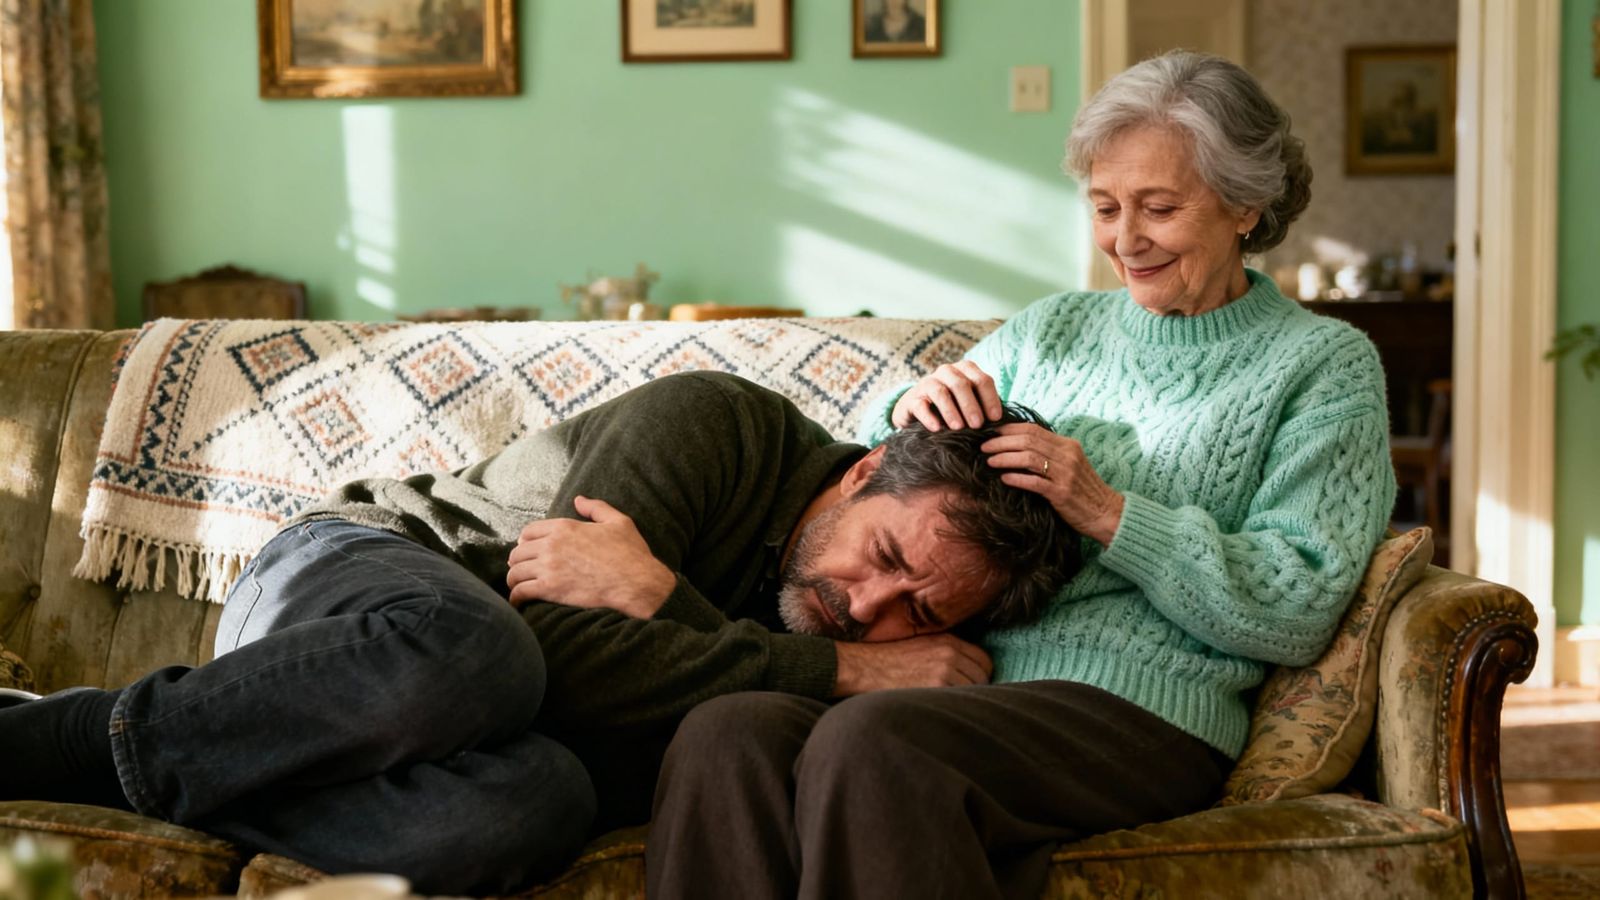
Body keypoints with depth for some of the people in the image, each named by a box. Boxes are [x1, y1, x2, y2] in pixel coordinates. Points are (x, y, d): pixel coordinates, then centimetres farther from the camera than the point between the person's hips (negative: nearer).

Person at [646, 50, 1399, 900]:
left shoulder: (1326, 364, 11)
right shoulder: (1052, 329, 24)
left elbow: (1297, 612, -2)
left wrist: (1107, 513, -10)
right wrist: (912, 411, 2)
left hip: (1138, 704, -4)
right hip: (959, 676, 5)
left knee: (868, 741, -36)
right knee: (723, 733, -29)